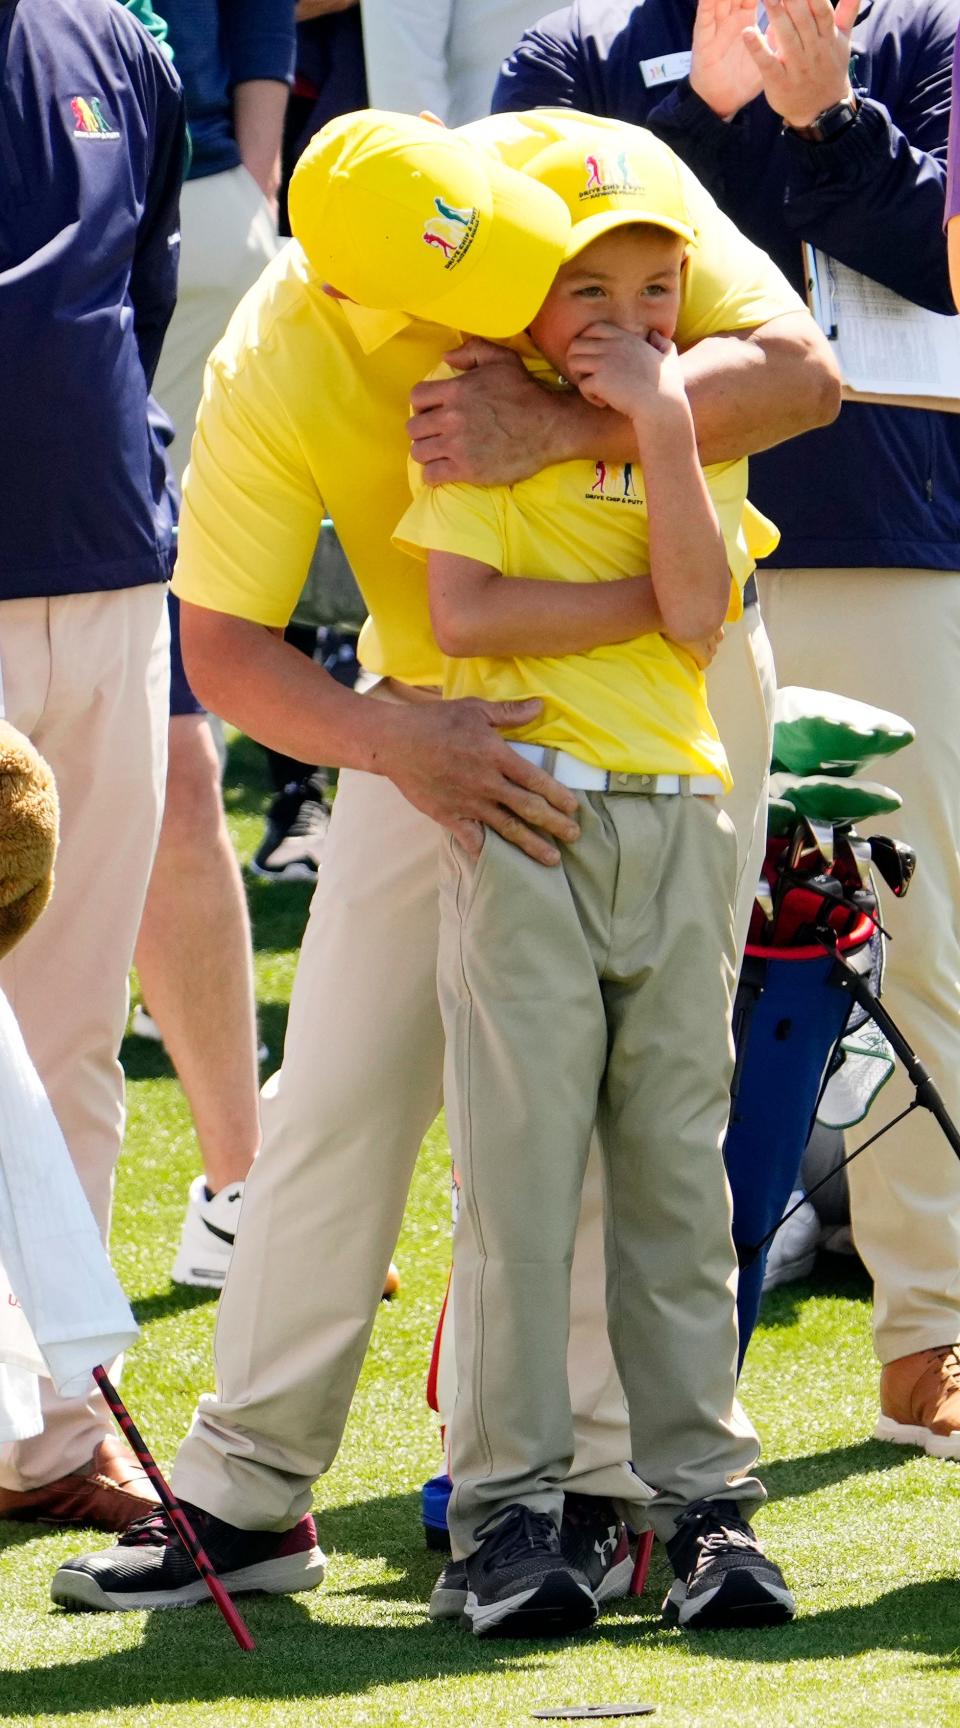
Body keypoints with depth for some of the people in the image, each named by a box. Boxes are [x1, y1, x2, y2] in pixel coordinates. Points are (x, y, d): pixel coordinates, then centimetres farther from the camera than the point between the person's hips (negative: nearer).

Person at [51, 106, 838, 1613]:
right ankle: (247, 1490, 4)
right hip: (446, 709, 1)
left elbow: (797, 369, -29)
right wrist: (396, 743, -38)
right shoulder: (272, 374, -24)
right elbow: (223, 647, -21)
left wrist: (572, 424, -42)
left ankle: (597, 1470, 0)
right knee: (343, 1085, -3)